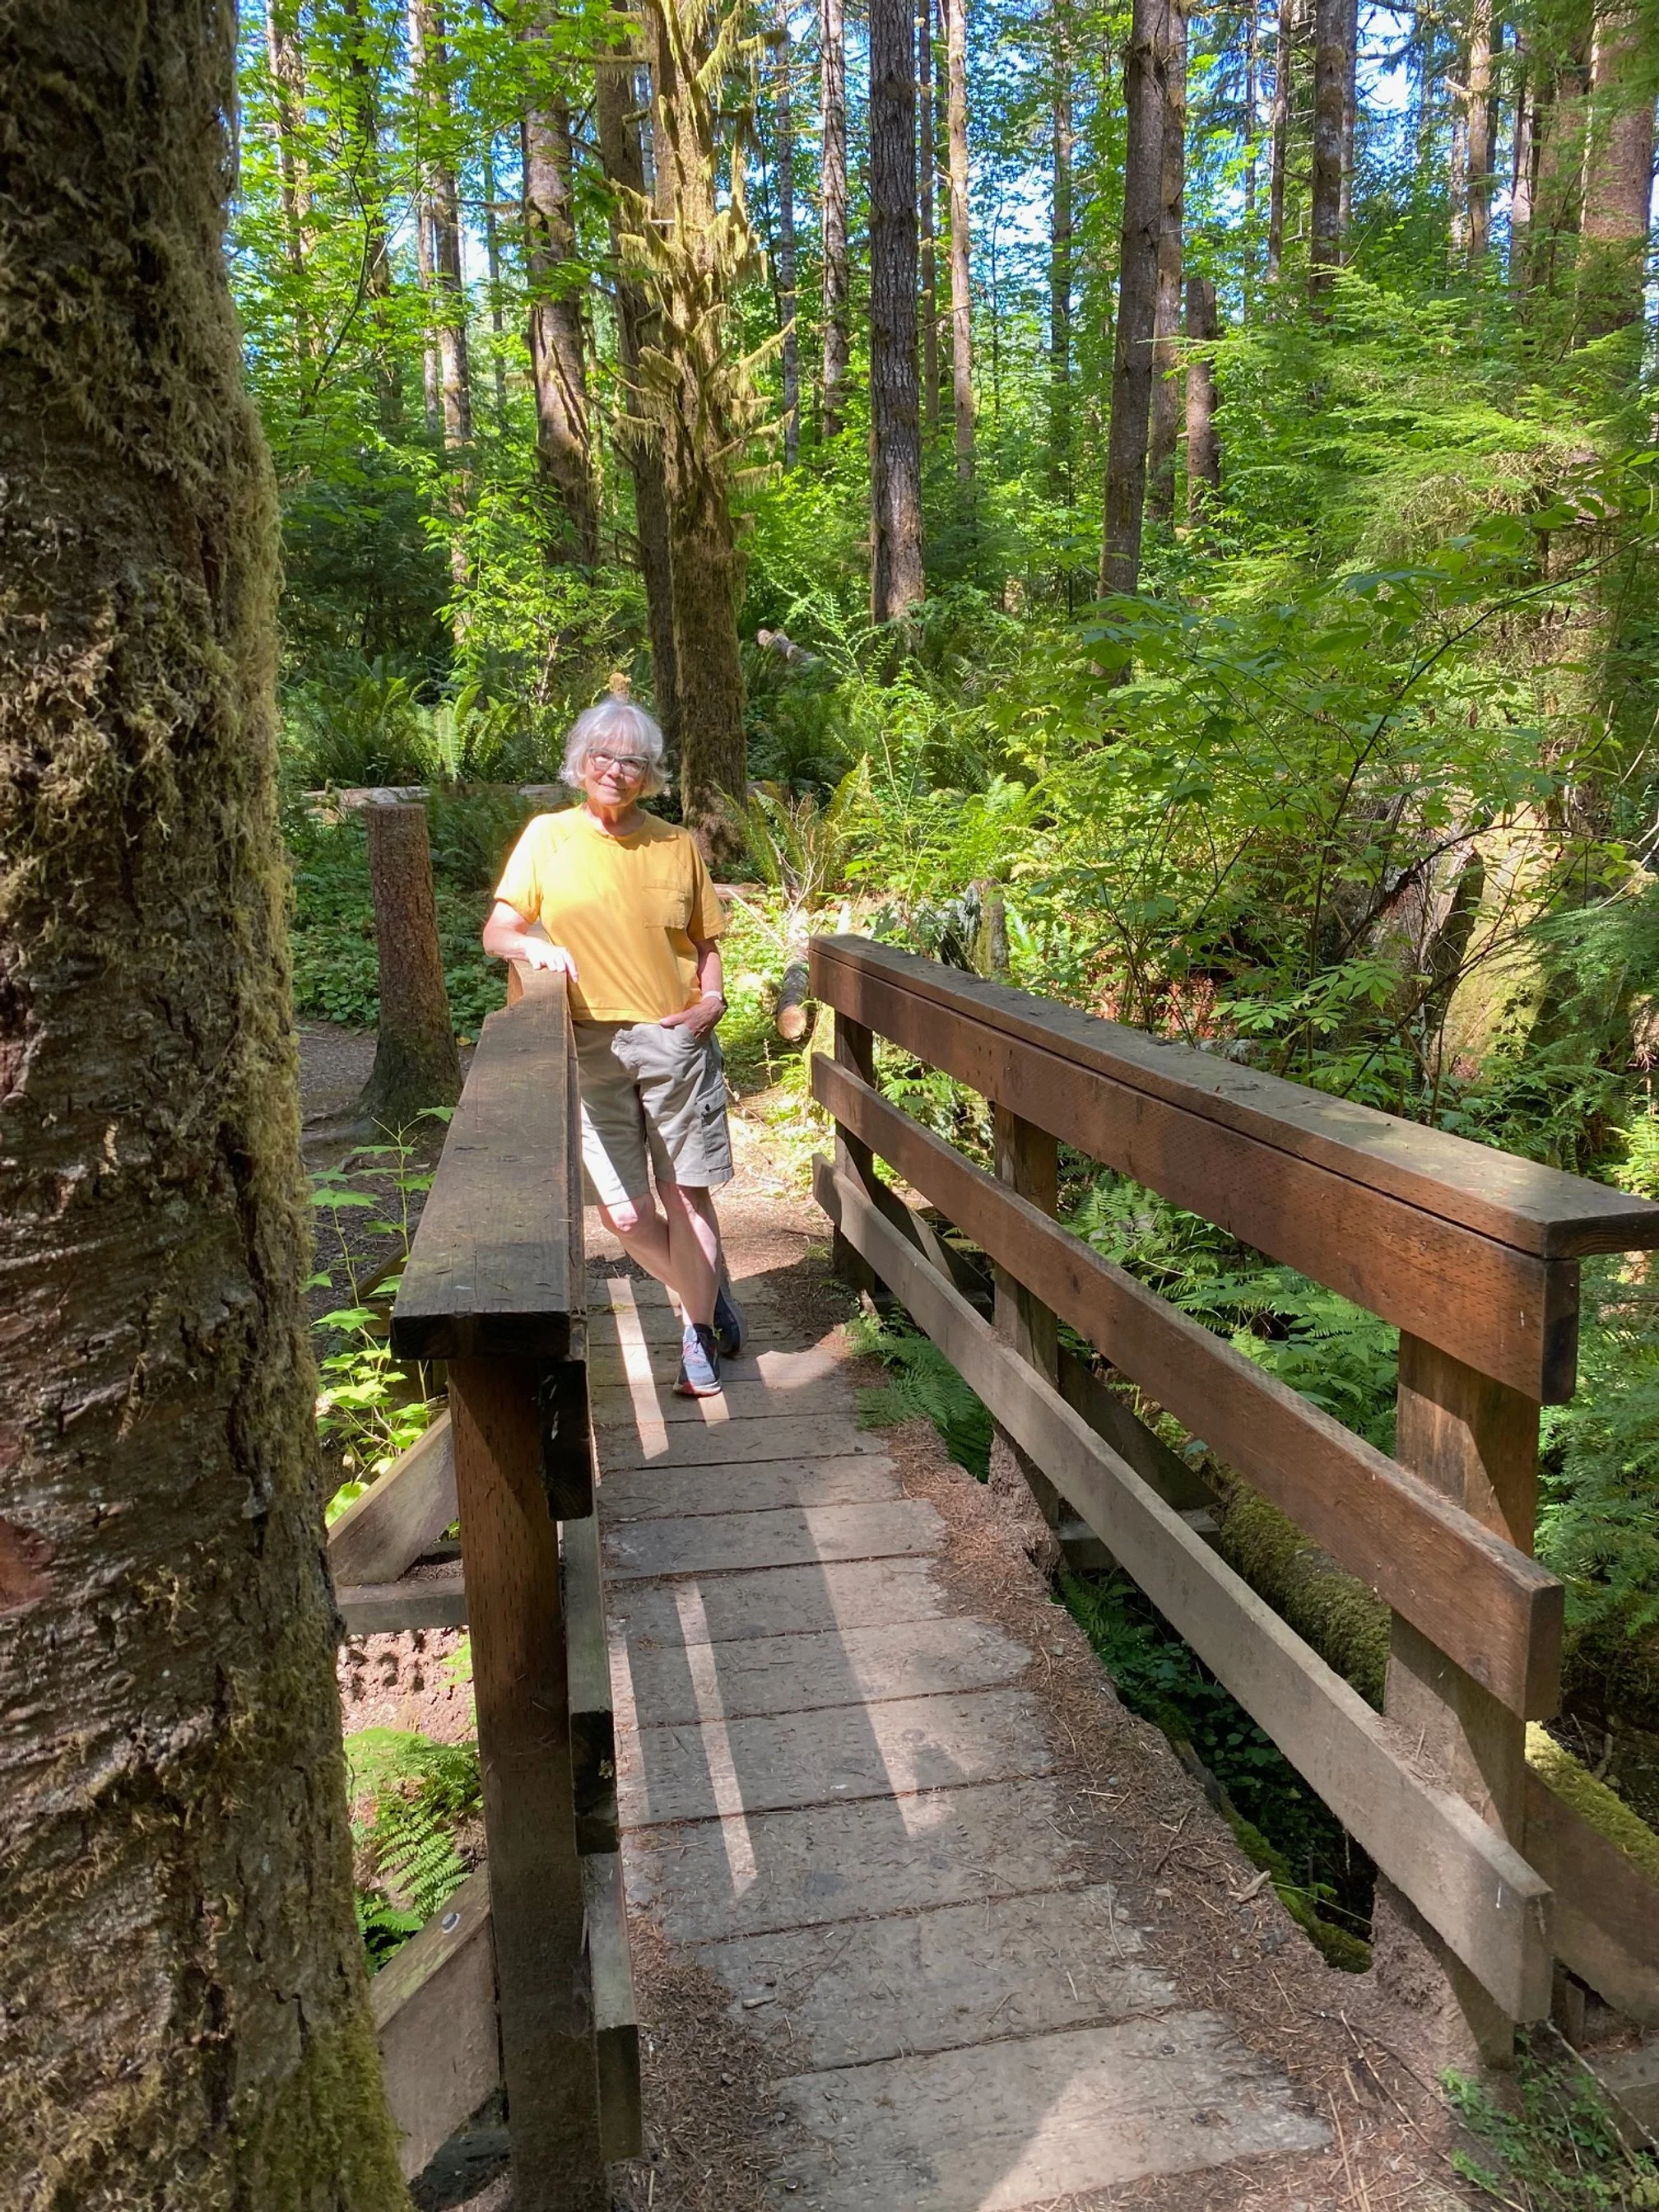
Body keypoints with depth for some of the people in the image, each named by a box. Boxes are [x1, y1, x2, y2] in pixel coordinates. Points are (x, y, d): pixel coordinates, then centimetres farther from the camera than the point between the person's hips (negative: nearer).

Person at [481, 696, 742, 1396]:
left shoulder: (677, 845, 8)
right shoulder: (548, 838, 4)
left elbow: (704, 940, 15)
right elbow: (496, 931, 3)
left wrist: (712, 999, -2)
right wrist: (531, 945, -19)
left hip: (675, 1039, 0)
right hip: (591, 1045, 0)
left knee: (687, 1192, 1)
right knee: (624, 1214, 0)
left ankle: (699, 1335, 19)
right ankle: (710, 1294, 26)